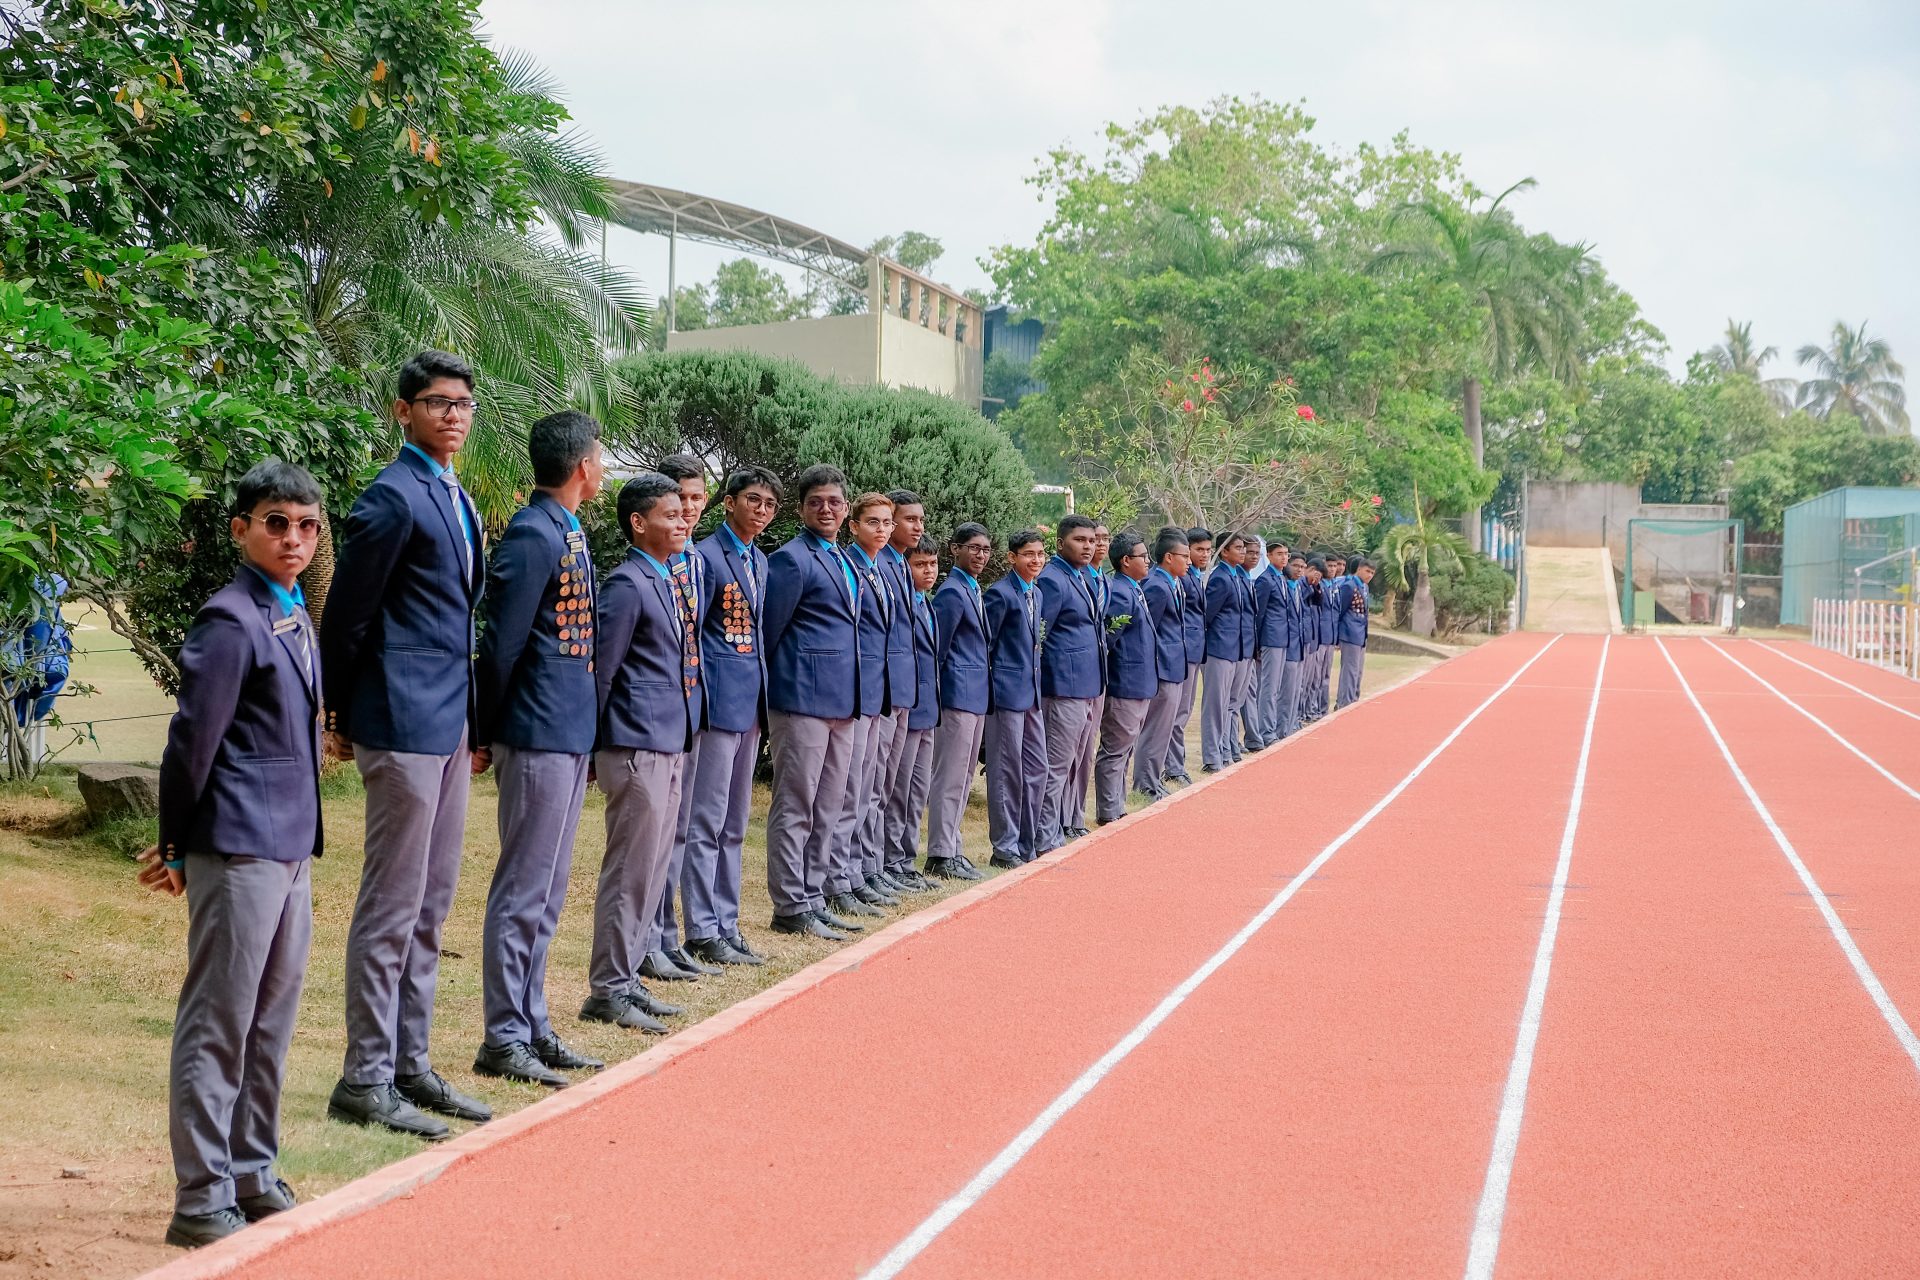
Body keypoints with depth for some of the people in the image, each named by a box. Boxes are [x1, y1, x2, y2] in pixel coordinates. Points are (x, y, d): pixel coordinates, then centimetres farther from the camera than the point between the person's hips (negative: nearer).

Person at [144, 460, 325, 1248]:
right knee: (217, 1026, -2)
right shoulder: (230, 621, -14)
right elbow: (192, 740, -14)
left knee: (271, 1021, 15)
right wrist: (176, 849, -7)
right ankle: (201, 1203, 5)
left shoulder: (296, 619, 12)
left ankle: (253, 1176, 26)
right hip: (238, 850, -9)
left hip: (290, 848, 9)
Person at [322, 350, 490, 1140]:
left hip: (449, 721, 9)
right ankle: (365, 1079, 4)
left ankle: (410, 1065, 22)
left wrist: (476, 723, 15)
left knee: (430, 906, 14)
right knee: (392, 909, -4)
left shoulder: (454, 498, 15)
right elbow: (346, 613, -10)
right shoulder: (394, 498, -13)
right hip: (404, 722, -9)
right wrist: (339, 716, -3)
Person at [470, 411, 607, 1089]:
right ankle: (503, 1039, 3)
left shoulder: (566, 532, 14)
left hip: (567, 739, 9)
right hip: (539, 740, -9)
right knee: (523, 893, -3)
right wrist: (486, 735, -8)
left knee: (543, 895, 14)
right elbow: (500, 644, -15)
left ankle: (532, 1027, 21)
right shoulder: (531, 536, -15)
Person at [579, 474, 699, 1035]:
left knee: (652, 870, 13)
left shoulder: (668, 581, 15)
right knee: (630, 872, -5)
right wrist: (595, 746, -10)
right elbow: (600, 671, -13)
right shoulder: (626, 585, -13)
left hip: (670, 745, 9)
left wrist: (684, 734, 14)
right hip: (636, 749, -9)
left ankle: (626, 977, 21)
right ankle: (607, 991, 2)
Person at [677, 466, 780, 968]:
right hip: (719, 701, -9)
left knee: (733, 825, 12)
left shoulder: (760, 562, 15)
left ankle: (726, 926, 18)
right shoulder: (707, 556, -10)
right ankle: (703, 932, 0)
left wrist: (763, 699, 15)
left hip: (750, 705, 9)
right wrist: (698, 699, -15)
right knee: (705, 822, -4)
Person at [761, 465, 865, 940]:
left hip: (841, 701, 9)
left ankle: (812, 899, 20)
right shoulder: (792, 559, -10)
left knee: (827, 809, 13)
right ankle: (790, 908, 2)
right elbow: (769, 629, -9)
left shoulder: (844, 561, 16)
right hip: (802, 700, -9)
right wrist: (771, 683, -1)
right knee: (795, 808, -3)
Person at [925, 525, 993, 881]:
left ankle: (950, 848, 20)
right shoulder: (951, 592, -13)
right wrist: (934, 699, -11)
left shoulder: (975, 591, 15)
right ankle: (942, 856, 0)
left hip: (976, 695, 10)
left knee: (963, 778, 14)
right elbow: (936, 648, -13)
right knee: (950, 778, -5)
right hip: (959, 694, -10)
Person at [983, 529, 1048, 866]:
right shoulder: (1001, 593, -12)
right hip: (1007, 693, -8)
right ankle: (1005, 847, 6)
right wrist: (989, 689, -10)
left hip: (1031, 692, 8)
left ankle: (1028, 844, 19)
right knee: (1007, 771, -2)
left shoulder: (1036, 594, 13)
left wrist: (1036, 684, 16)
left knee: (1037, 768, 10)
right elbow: (985, 643, -11)